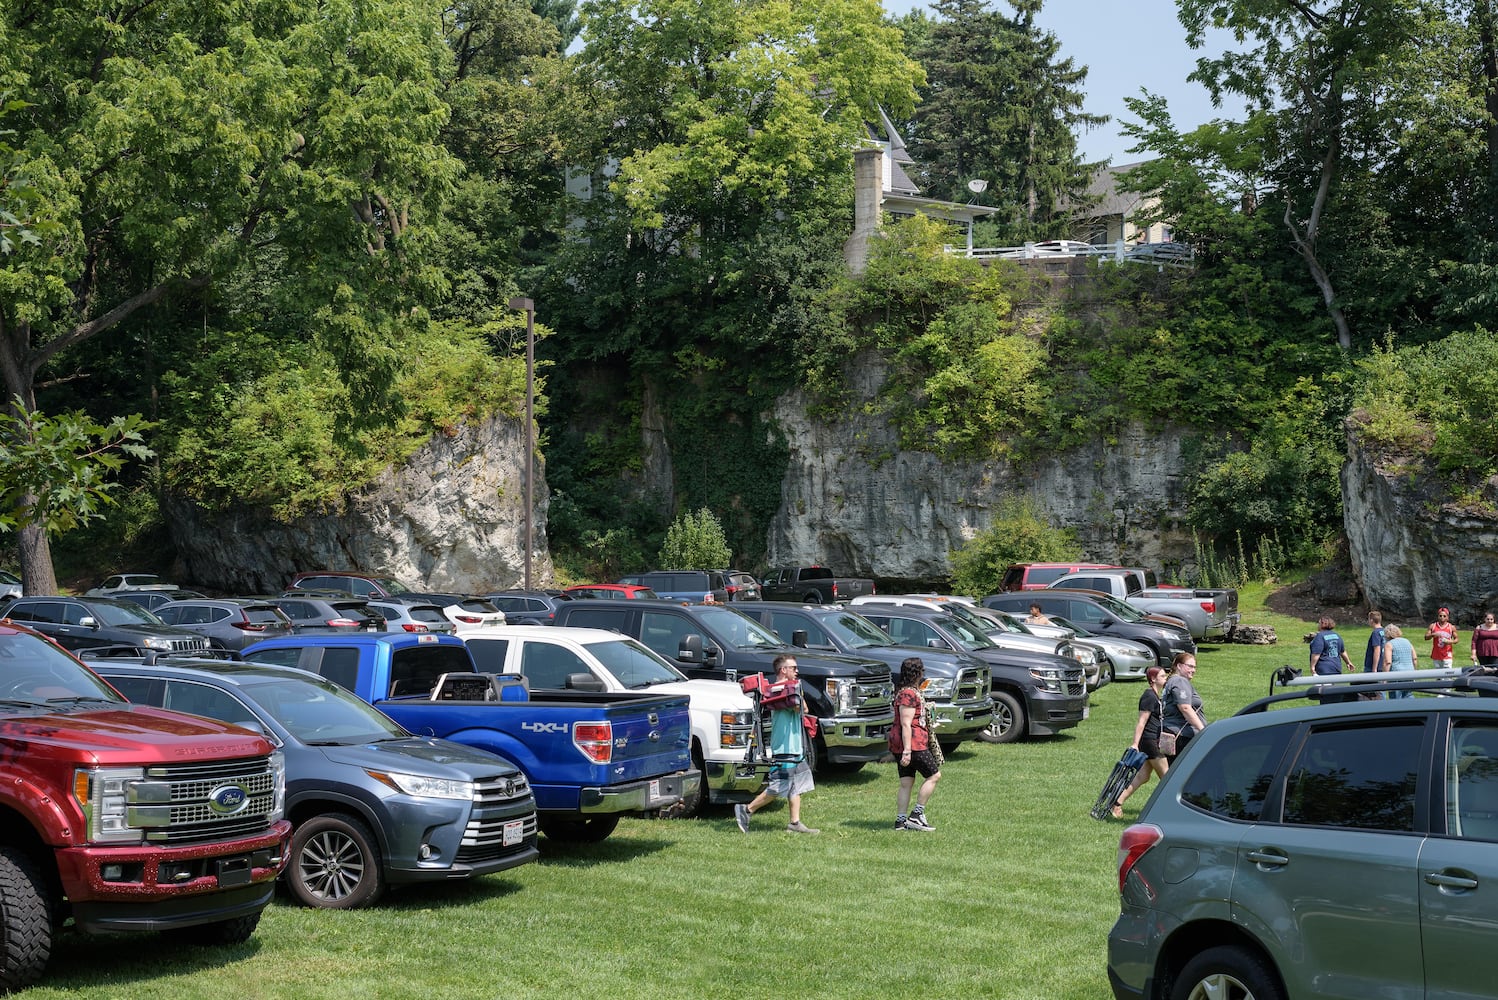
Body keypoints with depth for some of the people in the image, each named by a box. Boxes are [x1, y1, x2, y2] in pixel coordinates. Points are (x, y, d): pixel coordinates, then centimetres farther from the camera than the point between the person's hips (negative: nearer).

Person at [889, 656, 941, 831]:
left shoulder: (906, 691, 15)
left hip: (900, 744, 10)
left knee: (906, 783, 10)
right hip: (912, 743, -10)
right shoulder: (909, 694, -17)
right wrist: (907, 750, -23)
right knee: (934, 775, -2)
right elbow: (906, 724, -21)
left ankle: (901, 820, 11)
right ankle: (916, 815, -1)